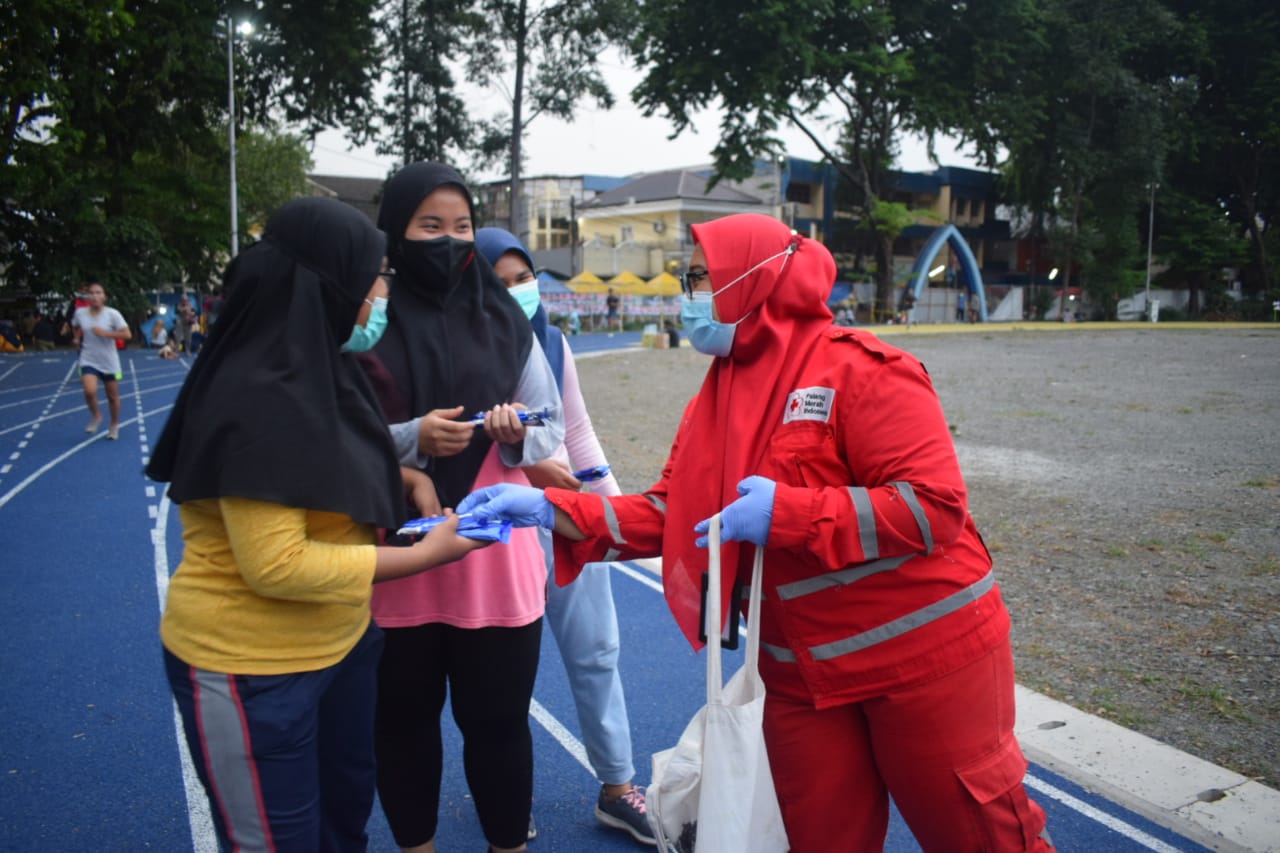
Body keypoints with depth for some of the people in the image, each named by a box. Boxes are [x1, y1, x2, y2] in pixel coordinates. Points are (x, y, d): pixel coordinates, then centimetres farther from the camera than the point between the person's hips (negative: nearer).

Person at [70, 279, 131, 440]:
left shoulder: (112, 314, -13)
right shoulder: (80, 313, -4)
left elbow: (127, 335, -17)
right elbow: (75, 327, 20)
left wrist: (105, 333, -23)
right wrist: (77, 338, 5)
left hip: (110, 362, -1)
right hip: (89, 361, 1)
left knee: (113, 397, 10)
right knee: (90, 391, -22)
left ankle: (114, 425, 33)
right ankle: (96, 416, 8)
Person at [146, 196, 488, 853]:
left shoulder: (317, 367, 3)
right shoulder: (258, 397, -26)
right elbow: (276, 565, -29)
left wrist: (402, 477, -2)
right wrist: (426, 554, -23)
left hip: (338, 643, 9)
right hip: (251, 667, -9)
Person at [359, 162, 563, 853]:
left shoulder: (504, 318, 3)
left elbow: (551, 428, 7)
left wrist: (517, 433, -14)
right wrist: (412, 437, -20)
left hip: (494, 555, 1)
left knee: (497, 719, 9)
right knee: (403, 718, 14)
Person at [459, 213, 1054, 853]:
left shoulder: (860, 369, -15)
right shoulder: (715, 399, 6)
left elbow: (934, 506, -20)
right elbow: (666, 514, 4)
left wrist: (787, 513, -24)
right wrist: (550, 508, -8)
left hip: (924, 655, -6)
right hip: (801, 676, 6)